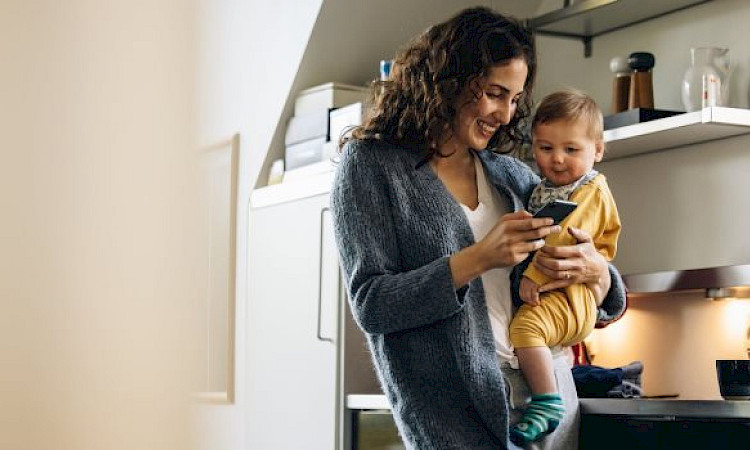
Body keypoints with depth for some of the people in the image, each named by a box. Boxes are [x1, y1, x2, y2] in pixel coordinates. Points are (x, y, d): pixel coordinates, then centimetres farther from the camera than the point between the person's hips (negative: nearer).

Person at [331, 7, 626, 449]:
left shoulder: (513, 175, 12)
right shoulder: (372, 164, -1)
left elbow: (610, 305, 16)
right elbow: (370, 304, -10)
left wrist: (596, 271, -8)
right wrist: (478, 259, -18)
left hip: (548, 393, 5)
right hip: (455, 412, -5)